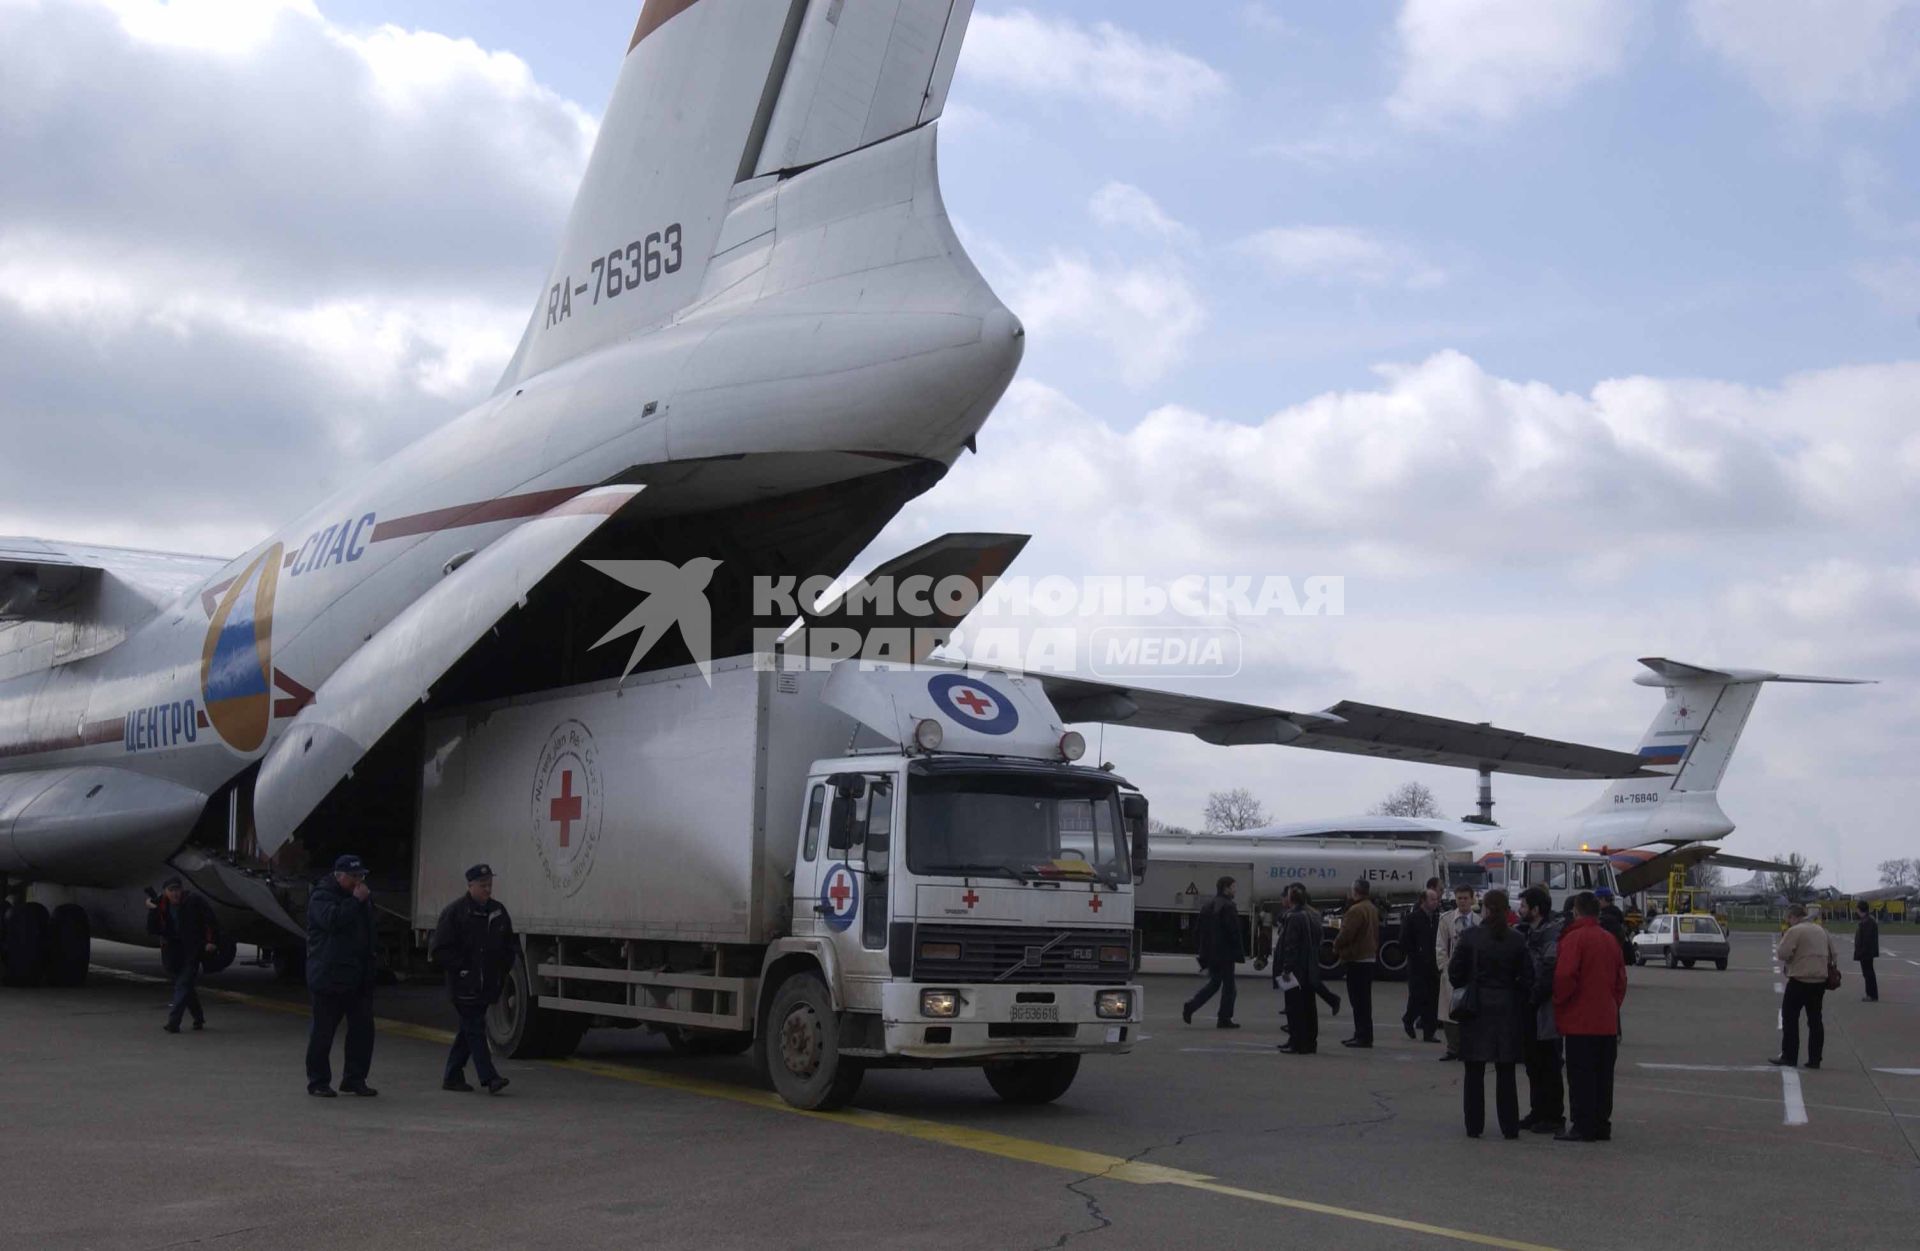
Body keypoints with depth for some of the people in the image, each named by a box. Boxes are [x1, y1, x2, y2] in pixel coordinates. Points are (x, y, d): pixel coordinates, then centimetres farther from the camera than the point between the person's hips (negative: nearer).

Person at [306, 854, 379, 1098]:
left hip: (358, 977, 7)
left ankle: (355, 1079, 13)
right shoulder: (321, 897, -8)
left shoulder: (361, 897, 17)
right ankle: (318, 1081, 10)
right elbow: (332, 919, -27)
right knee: (323, 1031, 0)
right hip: (330, 976, -7)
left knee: (362, 1029, 5)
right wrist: (356, 901, -22)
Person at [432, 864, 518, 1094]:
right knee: (475, 1030, -9)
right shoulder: (454, 912, -6)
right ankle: (489, 1078, -14)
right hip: (464, 986, -6)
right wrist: (460, 969, -13)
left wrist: (501, 970, 9)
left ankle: (452, 1076, 21)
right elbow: (441, 950, -7)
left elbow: (509, 946, 20)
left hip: (487, 985, 6)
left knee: (469, 1031, 12)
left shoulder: (498, 911, 11)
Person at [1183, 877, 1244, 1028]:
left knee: (1213, 983, 16)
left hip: (1209, 953, 8)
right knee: (1228, 986, 3)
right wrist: (1240, 952, -11)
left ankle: (1190, 1006, 0)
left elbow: (1197, 931, 14)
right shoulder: (1228, 907, -14)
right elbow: (1234, 932, -18)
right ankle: (1225, 1019, 6)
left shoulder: (1206, 906, 11)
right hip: (1225, 953, -8)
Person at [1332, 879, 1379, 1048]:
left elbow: (1346, 933, -19)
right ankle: (1362, 1035, 20)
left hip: (1357, 958, -10)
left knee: (1358, 999, -6)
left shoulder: (1356, 910, -19)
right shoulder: (1372, 909, 13)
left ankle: (1363, 1036, -6)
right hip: (1369, 957, 10)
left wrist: (1336, 947, -2)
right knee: (1364, 999, 14)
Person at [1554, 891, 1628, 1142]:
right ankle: (1601, 1126, 16)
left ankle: (1583, 1128, -3)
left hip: (1580, 1021, -7)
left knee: (1580, 1076, -3)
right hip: (1607, 1021, 7)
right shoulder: (1610, 940, 12)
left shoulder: (1574, 938, -11)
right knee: (1603, 1076, 12)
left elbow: (1565, 976, -20)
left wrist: (1558, 1000, -4)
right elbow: (1621, 980, 15)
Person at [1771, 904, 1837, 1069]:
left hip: (1799, 981, -7)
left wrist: (1783, 939, 1)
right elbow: (1833, 954, 18)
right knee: (1815, 1020, 10)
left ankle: (1789, 1057, 1)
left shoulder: (1795, 931, -11)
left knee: (1790, 1018, 2)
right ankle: (1814, 1059, 9)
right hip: (1820, 980, 7)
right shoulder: (1821, 930, 13)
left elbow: (1782, 954, -17)